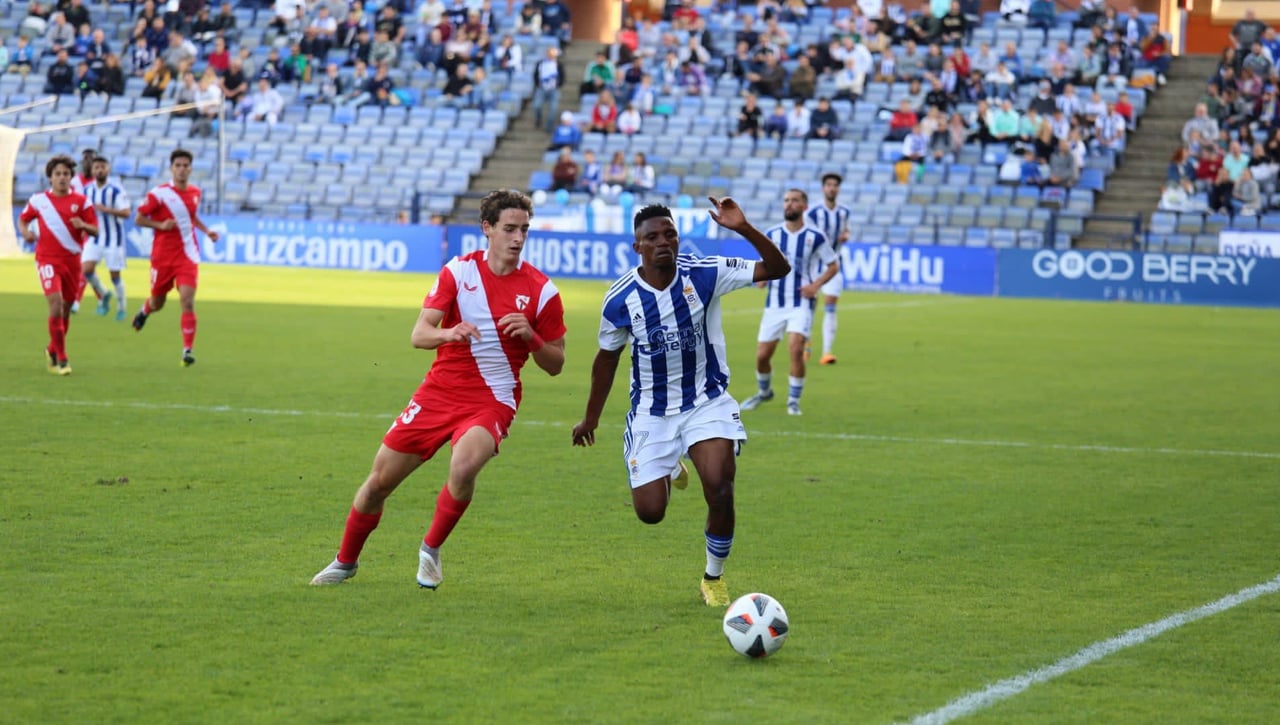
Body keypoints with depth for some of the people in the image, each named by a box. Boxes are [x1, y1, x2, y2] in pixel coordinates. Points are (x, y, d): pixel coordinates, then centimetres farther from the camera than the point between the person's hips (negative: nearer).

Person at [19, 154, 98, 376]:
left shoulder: (81, 201, 2)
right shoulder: (38, 200, 2)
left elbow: (95, 230, 2)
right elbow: (23, 219, 17)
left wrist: (83, 225, -20)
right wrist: (25, 232, -5)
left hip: (72, 259, 3)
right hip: (48, 259, -2)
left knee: (66, 308, 11)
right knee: (56, 302, -20)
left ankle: (53, 349, 36)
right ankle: (61, 359, -16)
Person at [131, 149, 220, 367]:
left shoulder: (195, 192, 6)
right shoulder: (159, 194, -9)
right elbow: (138, 219, -5)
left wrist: (206, 230, 10)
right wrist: (160, 225, -20)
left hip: (187, 255, 2)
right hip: (162, 256, -2)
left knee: (187, 301, -16)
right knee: (157, 303, 14)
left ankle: (188, 349, -13)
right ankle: (145, 311, 53)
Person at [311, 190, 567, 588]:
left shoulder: (541, 290, -5)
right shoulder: (457, 271, -2)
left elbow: (555, 364, 3)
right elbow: (419, 335, -8)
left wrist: (530, 335, -17)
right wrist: (449, 332, -30)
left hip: (492, 401, -2)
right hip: (440, 390, 2)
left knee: (463, 468, -32)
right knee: (380, 480, 5)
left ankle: (431, 551, -6)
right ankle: (345, 561, 29)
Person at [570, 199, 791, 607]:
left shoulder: (705, 274, -13)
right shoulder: (621, 299, -10)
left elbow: (777, 269, -16)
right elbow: (607, 357, 6)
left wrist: (744, 229, -32)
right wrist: (591, 418, 15)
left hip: (707, 402, -1)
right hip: (651, 413, 1)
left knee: (719, 488, -23)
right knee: (650, 512, -2)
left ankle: (714, 577, 3)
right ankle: (669, 473, 38)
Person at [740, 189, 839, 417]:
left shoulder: (815, 237, -3)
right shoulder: (772, 235, 4)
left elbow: (833, 266, 6)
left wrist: (816, 285, -10)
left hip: (801, 303, -3)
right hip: (775, 302, 3)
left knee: (796, 349, -21)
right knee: (762, 355, 3)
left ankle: (793, 401, -5)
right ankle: (764, 392, 33)